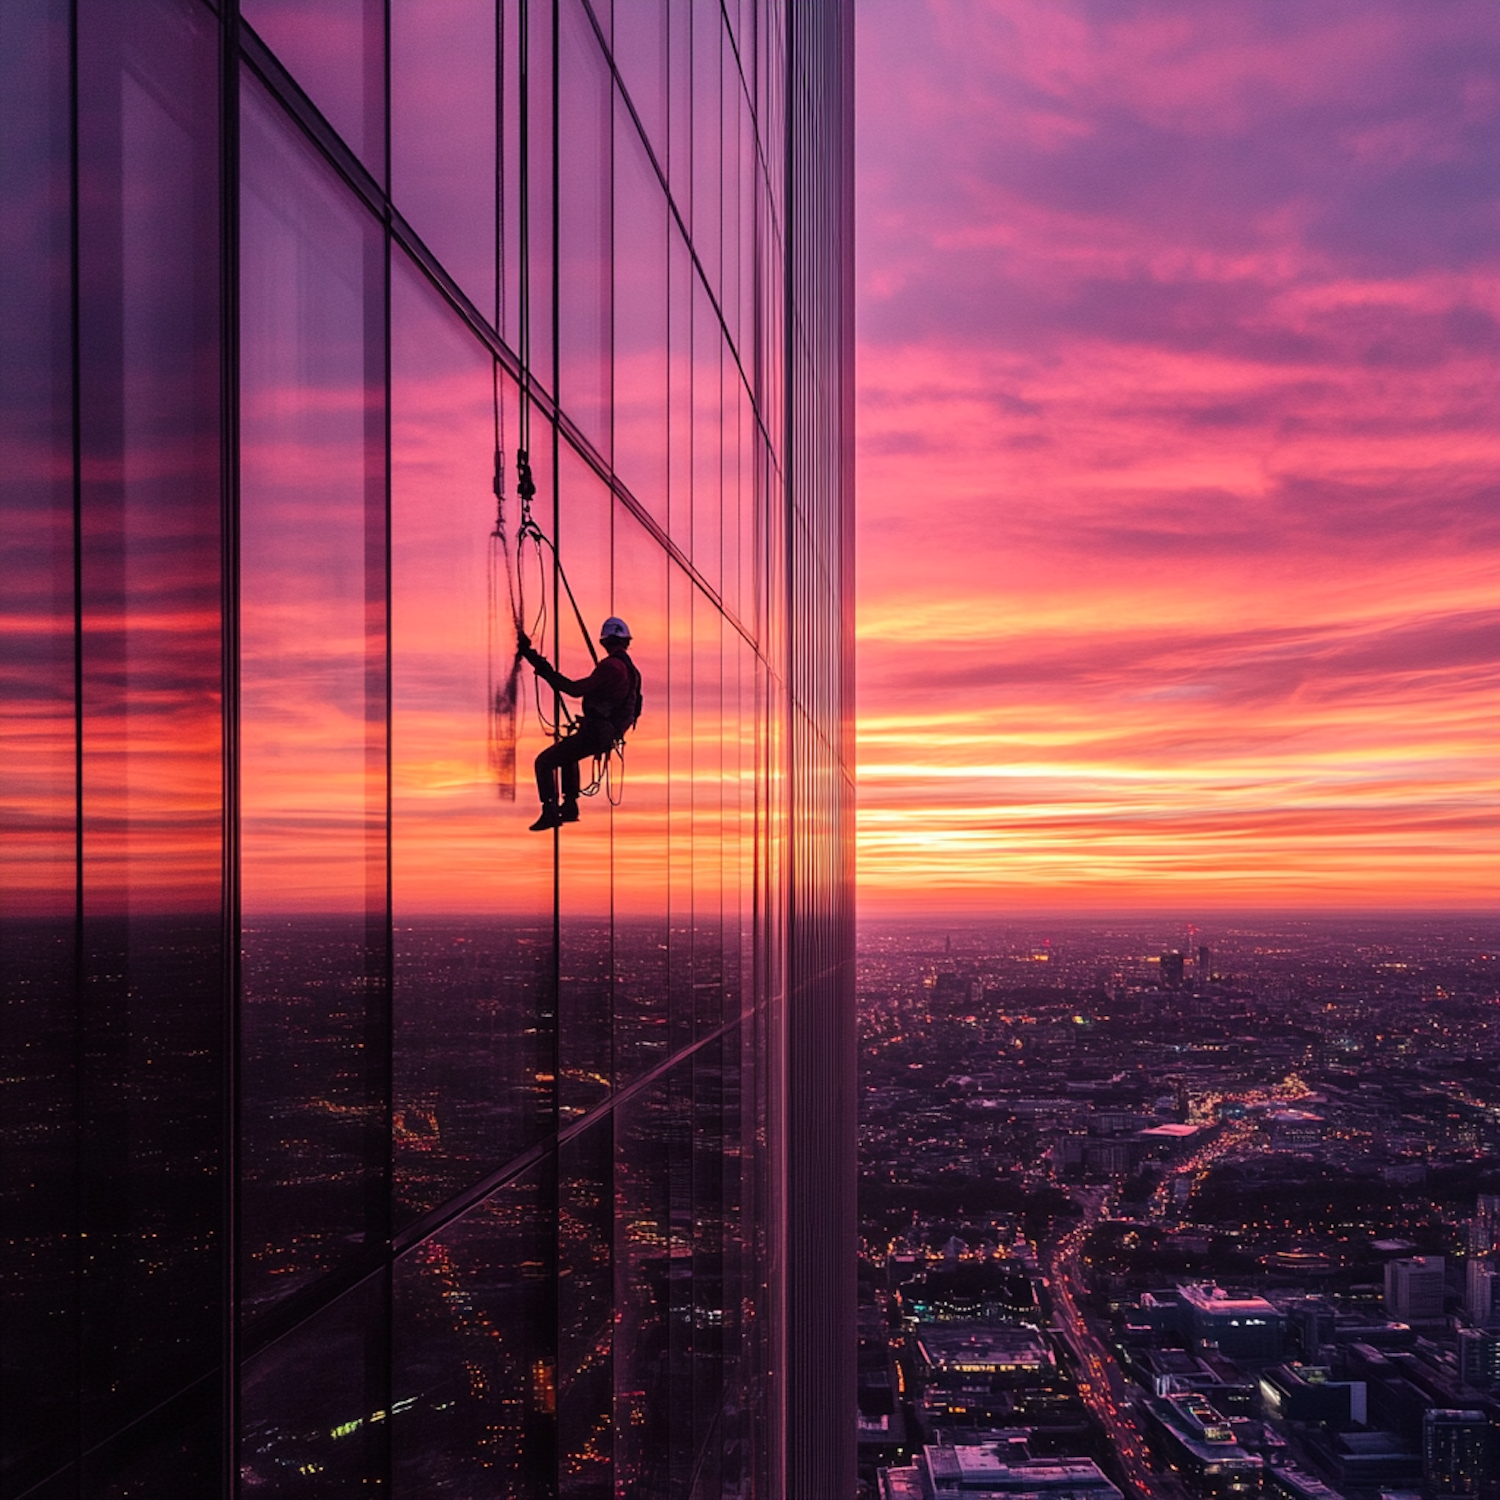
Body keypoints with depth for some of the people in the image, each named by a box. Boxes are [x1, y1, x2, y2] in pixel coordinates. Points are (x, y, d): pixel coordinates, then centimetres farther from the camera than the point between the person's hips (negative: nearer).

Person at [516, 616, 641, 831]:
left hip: (593, 733, -10)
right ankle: (570, 807, 34)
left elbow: (576, 690, -21)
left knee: (544, 762, -2)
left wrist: (547, 672, -16)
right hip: (608, 735, 10)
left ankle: (550, 812, -12)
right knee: (568, 754, 36)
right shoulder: (631, 670, 10)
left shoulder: (610, 666, -19)